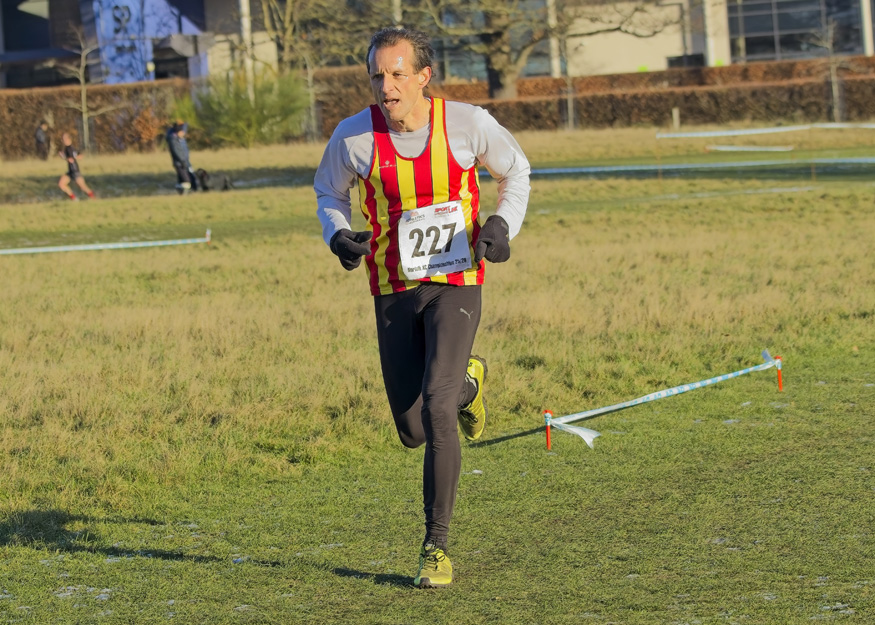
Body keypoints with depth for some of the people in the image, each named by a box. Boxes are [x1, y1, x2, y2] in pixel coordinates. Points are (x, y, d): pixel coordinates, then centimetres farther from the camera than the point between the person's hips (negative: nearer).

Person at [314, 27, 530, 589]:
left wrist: (503, 224, -8)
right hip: (394, 293, 2)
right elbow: (329, 189, 13)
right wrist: (339, 235, -8)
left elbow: (515, 168, 9)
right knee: (412, 432, 6)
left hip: (456, 284, -2)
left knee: (436, 409, -21)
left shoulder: (467, 124, -11)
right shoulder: (353, 137, -9)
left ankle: (437, 547, -9)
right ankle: (465, 381, 43)